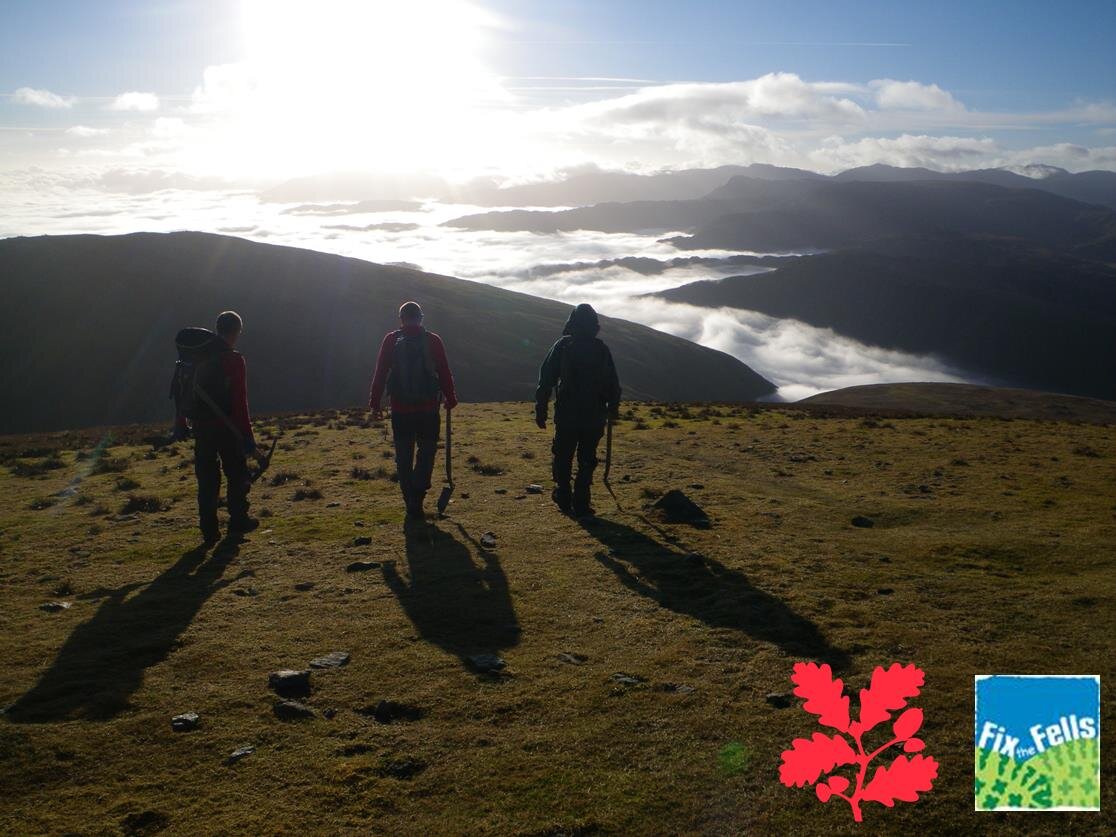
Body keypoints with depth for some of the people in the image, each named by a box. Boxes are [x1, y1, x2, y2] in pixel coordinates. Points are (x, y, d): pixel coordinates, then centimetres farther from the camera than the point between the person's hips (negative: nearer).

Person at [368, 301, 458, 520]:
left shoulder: (391, 340, 0)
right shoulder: (433, 340, -3)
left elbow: (380, 374, -1)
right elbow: (445, 373, -1)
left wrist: (375, 403, 5)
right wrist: (451, 399, 11)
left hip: (400, 410, 1)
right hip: (428, 409, -1)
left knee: (404, 459, 11)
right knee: (427, 452, 12)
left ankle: (412, 506, 11)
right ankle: (417, 495, -7)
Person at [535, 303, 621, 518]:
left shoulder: (562, 345, -3)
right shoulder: (601, 349, 1)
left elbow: (546, 379, -4)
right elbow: (613, 383, 7)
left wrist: (541, 410, 1)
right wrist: (613, 408, 22)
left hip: (566, 414, -1)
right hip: (594, 416, 1)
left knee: (563, 457, 15)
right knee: (587, 460, 9)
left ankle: (563, 498, 18)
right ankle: (581, 504, 6)